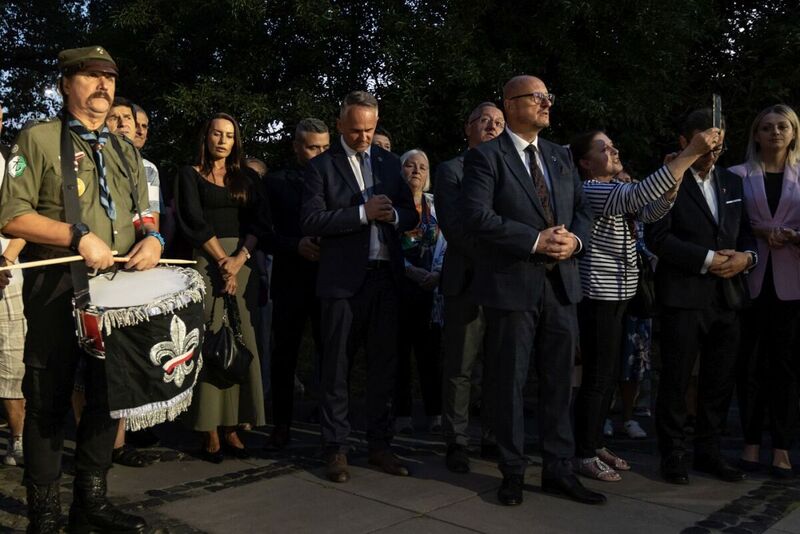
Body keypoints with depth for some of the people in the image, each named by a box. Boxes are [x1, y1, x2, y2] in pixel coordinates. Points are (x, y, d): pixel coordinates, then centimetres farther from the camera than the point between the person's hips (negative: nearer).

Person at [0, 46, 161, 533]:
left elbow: (142, 214, 19)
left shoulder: (125, 150, 17)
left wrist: (152, 238, -4)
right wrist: (79, 237, -19)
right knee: (49, 401, 1)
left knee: (107, 397, 11)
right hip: (58, 291, -6)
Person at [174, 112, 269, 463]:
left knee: (241, 344, -1)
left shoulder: (245, 178, 16)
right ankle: (209, 432, -4)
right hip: (208, 261, -3)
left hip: (243, 261, 4)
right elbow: (194, 221, -4)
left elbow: (260, 220, 5)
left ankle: (231, 427, 3)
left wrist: (239, 258, -9)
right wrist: (222, 260, -12)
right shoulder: (190, 175, 7)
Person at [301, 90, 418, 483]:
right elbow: (311, 220, -11)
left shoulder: (390, 162, 13)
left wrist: (393, 215, -9)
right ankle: (336, 448, 14)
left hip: (386, 277, 4)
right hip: (343, 279, -4)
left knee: (383, 365, 10)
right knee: (336, 368, 3)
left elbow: (411, 215, 13)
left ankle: (380, 444, 22)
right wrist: (363, 213, -17)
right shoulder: (321, 166, 0)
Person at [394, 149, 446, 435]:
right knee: (399, 351, 1)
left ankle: (435, 414, 8)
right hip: (399, 286, -2)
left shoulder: (436, 206, 13)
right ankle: (401, 414, 8)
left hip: (431, 286, 2)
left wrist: (437, 273, -8)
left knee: (432, 351, 1)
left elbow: (446, 245, 9)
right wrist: (412, 271, -14)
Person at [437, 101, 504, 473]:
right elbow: (452, 226, -8)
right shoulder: (451, 171, 3)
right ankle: (456, 443, 12)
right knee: (460, 369, 1)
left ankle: (494, 439, 20)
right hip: (467, 281, -4)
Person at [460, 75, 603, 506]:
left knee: (559, 381, 11)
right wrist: (536, 240, -18)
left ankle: (558, 470, 23)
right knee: (509, 383, 5)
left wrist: (575, 239, -7)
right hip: (512, 285, -6)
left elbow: (582, 209, 15)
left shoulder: (560, 156, 15)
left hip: (561, 284, 6)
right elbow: (476, 215, -17)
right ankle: (513, 472, 20)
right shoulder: (486, 156, -5)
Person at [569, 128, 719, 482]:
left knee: (609, 376, 15)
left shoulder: (618, 189, 14)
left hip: (618, 295, 9)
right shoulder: (590, 191, -15)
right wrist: (691, 153, -28)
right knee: (597, 379, -2)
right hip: (598, 296, -9)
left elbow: (650, 211, 0)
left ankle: (596, 444, 27)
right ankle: (584, 455, 9)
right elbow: (640, 194, -28)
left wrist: (671, 188, -18)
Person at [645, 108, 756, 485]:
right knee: (675, 380, 1)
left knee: (720, 381, 10)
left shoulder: (732, 183, 17)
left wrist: (746, 255, -3)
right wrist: (708, 259, -15)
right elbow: (657, 237, -12)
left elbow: (746, 232, 20)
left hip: (727, 296, 6)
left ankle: (708, 451, 24)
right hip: (683, 296, -6)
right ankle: (673, 455, 14)